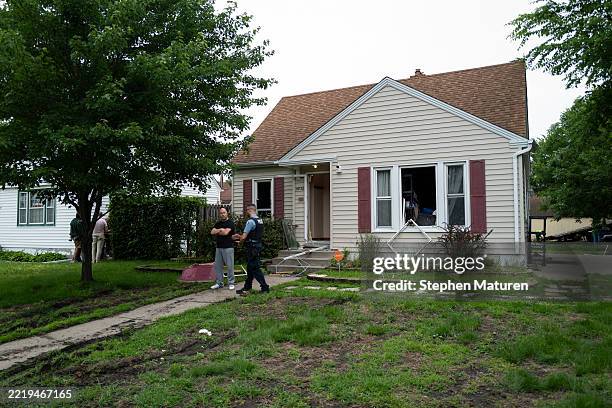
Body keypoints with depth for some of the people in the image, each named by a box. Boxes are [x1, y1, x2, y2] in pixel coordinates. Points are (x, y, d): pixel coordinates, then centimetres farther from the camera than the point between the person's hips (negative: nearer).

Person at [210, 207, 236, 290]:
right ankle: (219, 283, 16)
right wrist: (220, 230, -11)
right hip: (219, 247, 6)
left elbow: (226, 232, -15)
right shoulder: (218, 223, 17)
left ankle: (231, 283, 4)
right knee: (217, 266, 7)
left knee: (230, 266, -4)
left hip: (228, 247, -6)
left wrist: (217, 232, 1)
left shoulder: (230, 223, -3)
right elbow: (212, 232, 4)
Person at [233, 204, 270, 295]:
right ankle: (247, 288, 26)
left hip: (252, 248, -9)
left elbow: (244, 237, -19)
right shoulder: (259, 220, 11)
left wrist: (240, 241, 2)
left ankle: (265, 287, 0)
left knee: (255, 268, -3)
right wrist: (240, 236, 21)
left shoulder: (250, 221, -18)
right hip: (258, 245, 9)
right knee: (250, 267, 16)